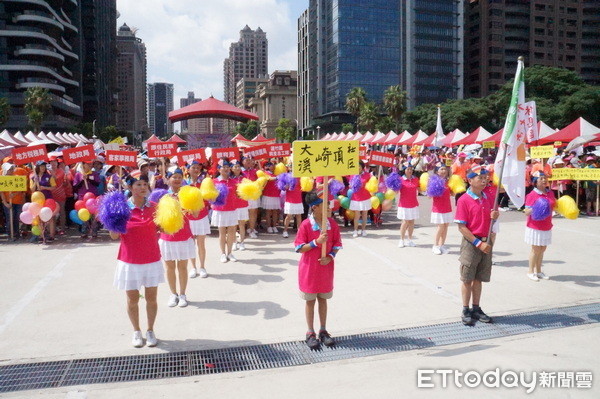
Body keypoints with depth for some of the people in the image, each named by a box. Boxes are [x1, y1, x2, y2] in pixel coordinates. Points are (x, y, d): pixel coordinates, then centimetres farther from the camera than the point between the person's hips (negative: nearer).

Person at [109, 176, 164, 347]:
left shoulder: (154, 207, -2)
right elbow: (115, 236, -6)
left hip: (152, 260, 2)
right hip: (130, 261, -1)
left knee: (151, 298, 10)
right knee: (132, 299, 11)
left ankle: (150, 331, 29)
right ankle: (136, 331, 31)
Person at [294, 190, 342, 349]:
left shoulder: (332, 223, -4)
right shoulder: (306, 225, -15)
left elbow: (337, 244, 4)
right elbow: (299, 248, -13)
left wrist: (330, 256, -13)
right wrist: (316, 242, -24)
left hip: (326, 267, 3)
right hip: (309, 269, -3)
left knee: (323, 299, 15)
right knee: (310, 300, 10)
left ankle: (323, 331, 27)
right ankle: (310, 333, 22)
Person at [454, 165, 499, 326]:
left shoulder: (487, 198, 7)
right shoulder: (464, 200, -12)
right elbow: (461, 227, -15)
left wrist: (494, 216, -5)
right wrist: (478, 243, -18)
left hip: (486, 242, 6)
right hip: (471, 243, -6)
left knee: (478, 278, 14)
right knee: (467, 279, 4)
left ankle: (476, 309, 24)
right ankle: (466, 311, 15)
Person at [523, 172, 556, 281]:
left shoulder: (550, 193, 6)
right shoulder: (532, 195, -14)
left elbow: (554, 205, 21)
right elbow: (526, 212, -16)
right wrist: (534, 209, -34)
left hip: (547, 227, 6)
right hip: (535, 228, -6)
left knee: (542, 249, 13)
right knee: (536, 250, 1)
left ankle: (538, 271, 26)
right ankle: (531, 272, 15)